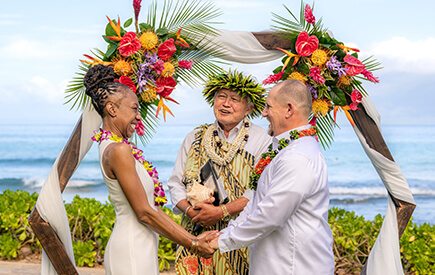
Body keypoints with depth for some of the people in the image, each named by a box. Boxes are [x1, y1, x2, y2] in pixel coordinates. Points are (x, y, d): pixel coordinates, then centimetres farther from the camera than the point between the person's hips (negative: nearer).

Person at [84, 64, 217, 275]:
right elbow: (144, 212, -16)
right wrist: (191, 245, -9)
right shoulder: (119, 151, -16)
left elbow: (151, 206, 12)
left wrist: (191, 238, 10)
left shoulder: (112, 147, 12)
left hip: (137, 248, 9)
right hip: (132, 251, -9)